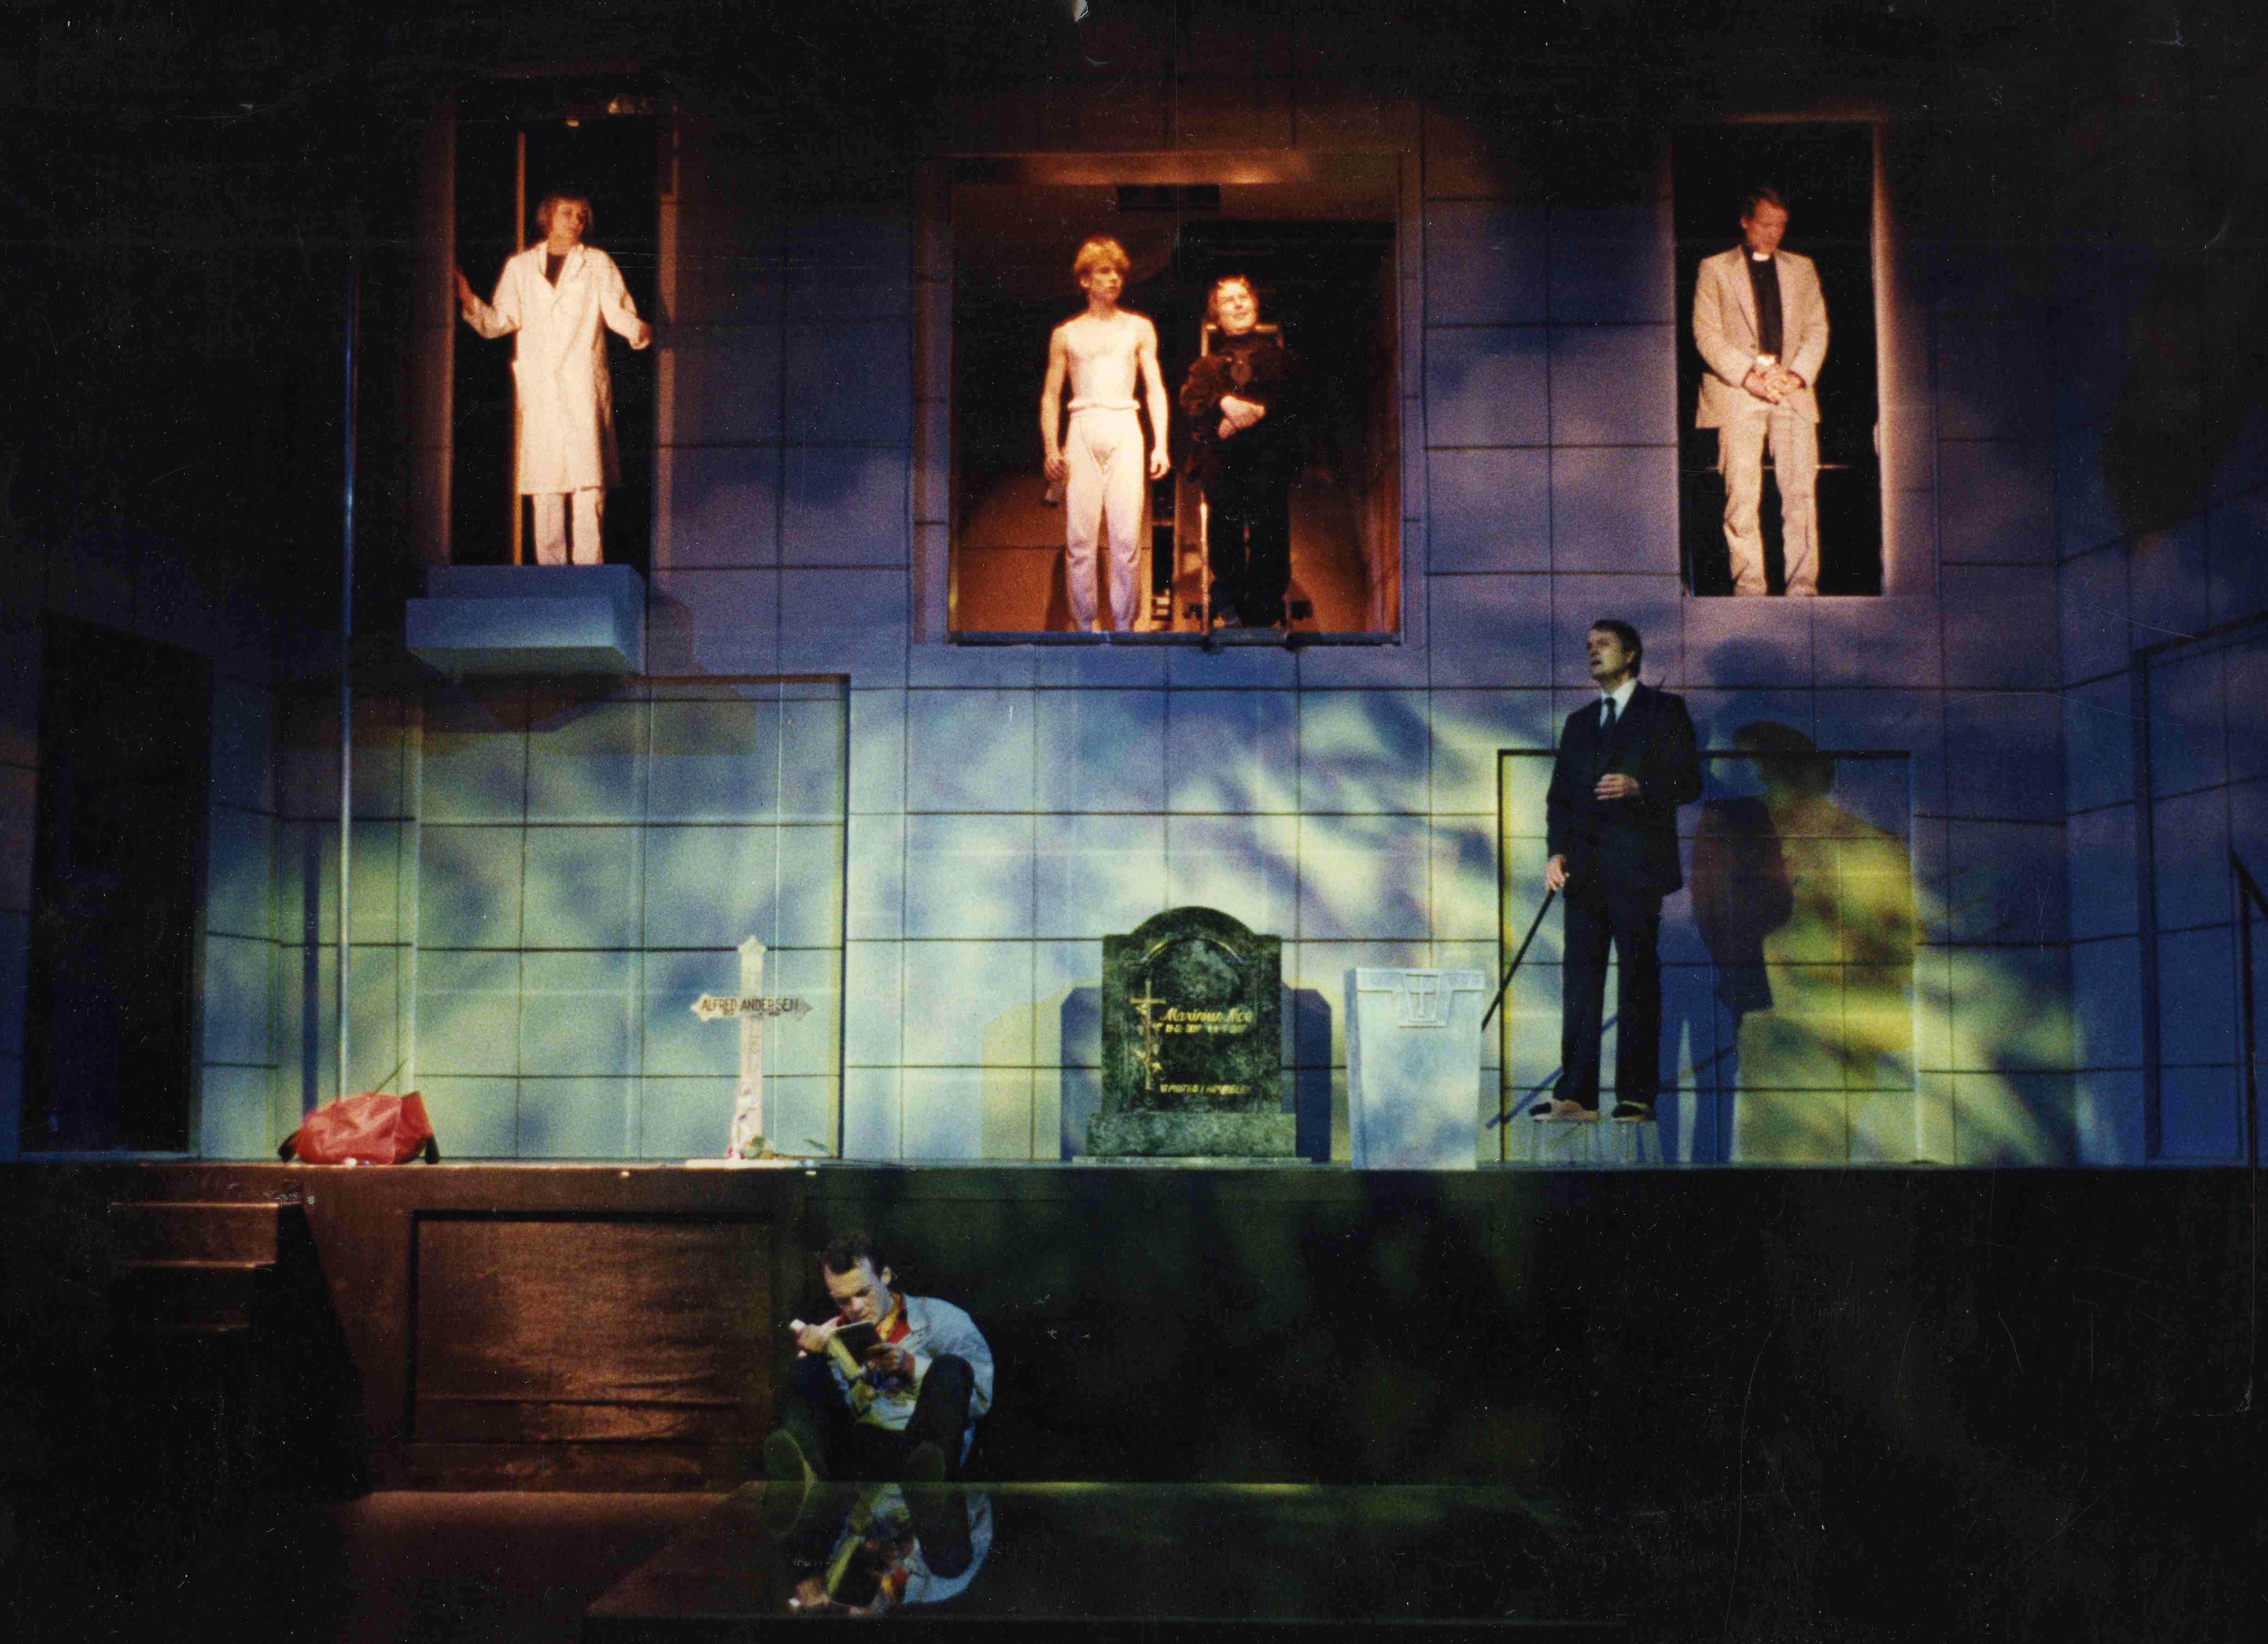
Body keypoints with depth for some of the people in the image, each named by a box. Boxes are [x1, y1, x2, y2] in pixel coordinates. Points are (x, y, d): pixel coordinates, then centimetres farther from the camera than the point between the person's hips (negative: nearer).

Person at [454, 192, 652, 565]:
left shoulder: (598, 264, 11)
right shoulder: (520, 266, 16)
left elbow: (617, 311, -1)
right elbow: (500, 321, 10)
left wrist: (638, 330, -22)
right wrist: (469, 301, -8)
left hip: (583, 385, -2)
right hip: (538, 387, 2)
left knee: (589, 478, -11)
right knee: (544, 479, -1)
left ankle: (589, 564, -10)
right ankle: (549, 566, 1)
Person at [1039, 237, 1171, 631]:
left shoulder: (1139, 329, 15)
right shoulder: (1066, 335, 14)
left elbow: (1156, 389, 12)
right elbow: (1051, 395, 12)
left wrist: (1161, 444, 1)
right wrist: (1051, 449, -1)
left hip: (1125, 431, 0)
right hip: (1082, 432, 0)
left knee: (1126, 536, -7)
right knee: (1080, 537, -6)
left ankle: (1123, 624, -3)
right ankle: (1084, 624, -2)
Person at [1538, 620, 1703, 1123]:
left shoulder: (1664, 710, 6)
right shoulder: (1579, 723, 22)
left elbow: (1689, 782, -1)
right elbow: (1560, 795, 18)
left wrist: (1638, 787, -19)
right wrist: (1557, 851, 3)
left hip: (1636, 868, -5)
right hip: (1585, 869, 5)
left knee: (1638, 982, -5)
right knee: (1580, 982, 1)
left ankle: (1636, 1095, -3)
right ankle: (1576, 1095, 1)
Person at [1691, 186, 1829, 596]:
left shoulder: (1801, 269, 20)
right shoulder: (1715, 269, 10)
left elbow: (1817, 329, 14)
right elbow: (1706, 334, 1)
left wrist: (1796, 374, -4)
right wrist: (1750, 377, -10)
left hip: (1794, 393, 3)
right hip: (1736, 393, -2)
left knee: (1802, 492, -6)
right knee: (1742, 494, -8)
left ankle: (1803, 585, -5)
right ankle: (1748, 587, -5)